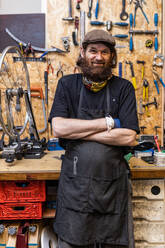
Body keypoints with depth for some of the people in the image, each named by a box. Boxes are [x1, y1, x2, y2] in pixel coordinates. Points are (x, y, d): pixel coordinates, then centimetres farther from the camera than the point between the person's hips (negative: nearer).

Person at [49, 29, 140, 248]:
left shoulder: (124, 88, -1)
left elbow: (129, 137, -11)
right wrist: (108, 122, -13)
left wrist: (77, 132, -14)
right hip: (74, 184, 0)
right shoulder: (67, 84, 1)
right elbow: (58, 128, -12)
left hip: (113, 185, 0)